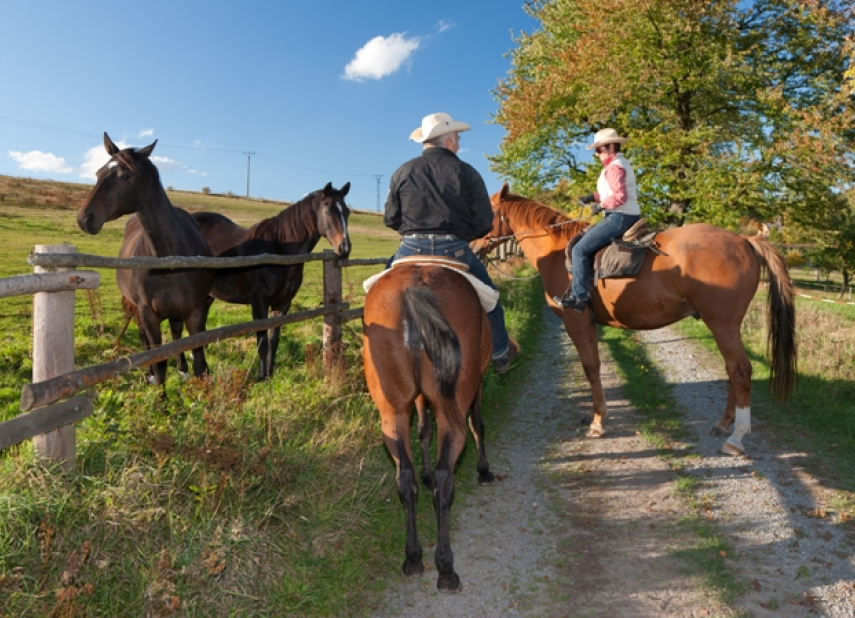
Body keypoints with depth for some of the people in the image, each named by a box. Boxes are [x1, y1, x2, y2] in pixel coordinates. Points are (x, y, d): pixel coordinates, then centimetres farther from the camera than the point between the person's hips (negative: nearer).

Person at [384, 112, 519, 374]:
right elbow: (484, 223, -3)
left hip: (411, 249, 1)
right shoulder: (467, 173, -1)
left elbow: (390, 219, 6)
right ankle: (500, 354, 33)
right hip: (455, 250, -1)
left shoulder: (402, 172, 2)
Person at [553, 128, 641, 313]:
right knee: (582, 239, 21)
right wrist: (594, 197, 11)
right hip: (624, 216, 11)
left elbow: (620, 196, -26)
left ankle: (579, 297, -14)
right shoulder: (620, 164, 19)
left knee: (580, 250, -14)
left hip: (619, 218, -11)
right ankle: (580, 288, 20)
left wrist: (601, 205, -13)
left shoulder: (614, 167, -15)